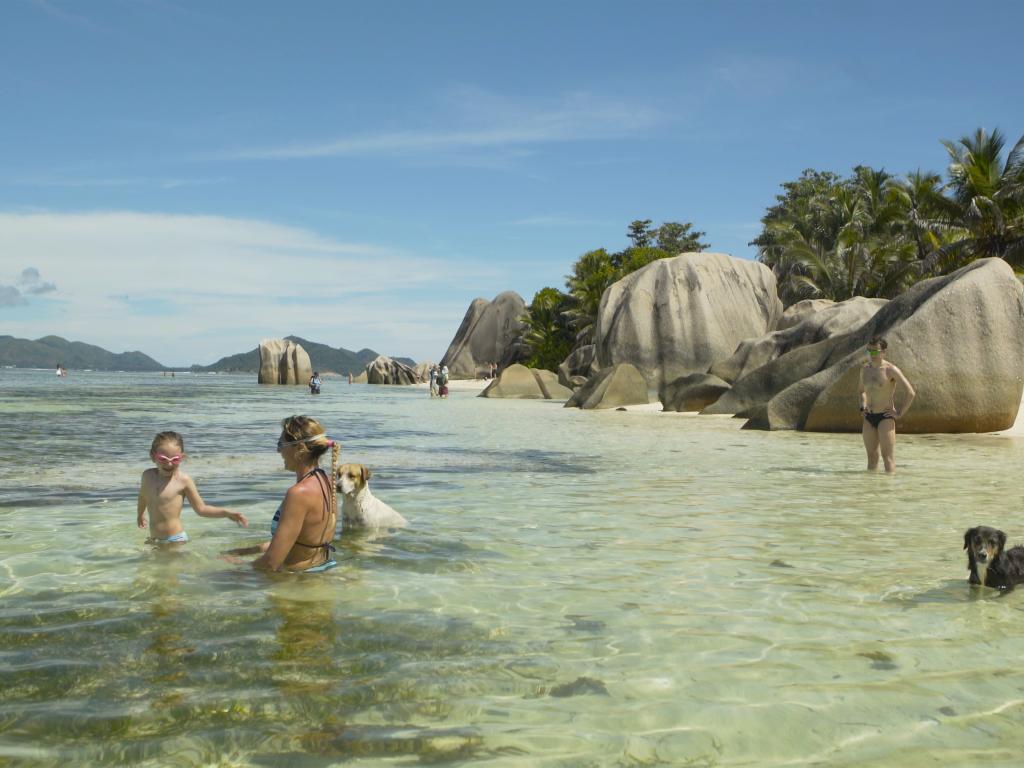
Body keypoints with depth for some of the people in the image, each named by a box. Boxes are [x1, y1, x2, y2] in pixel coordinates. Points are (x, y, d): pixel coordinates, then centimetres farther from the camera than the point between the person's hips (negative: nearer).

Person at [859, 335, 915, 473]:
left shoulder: (891, 370, -11)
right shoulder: (865, 369, 10)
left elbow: (910, 393, -15)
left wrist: (900, 413, -13)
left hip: (885, 417, -6)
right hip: (869, 418, 6)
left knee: (888, 457, -7)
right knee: (871, 457, 10)